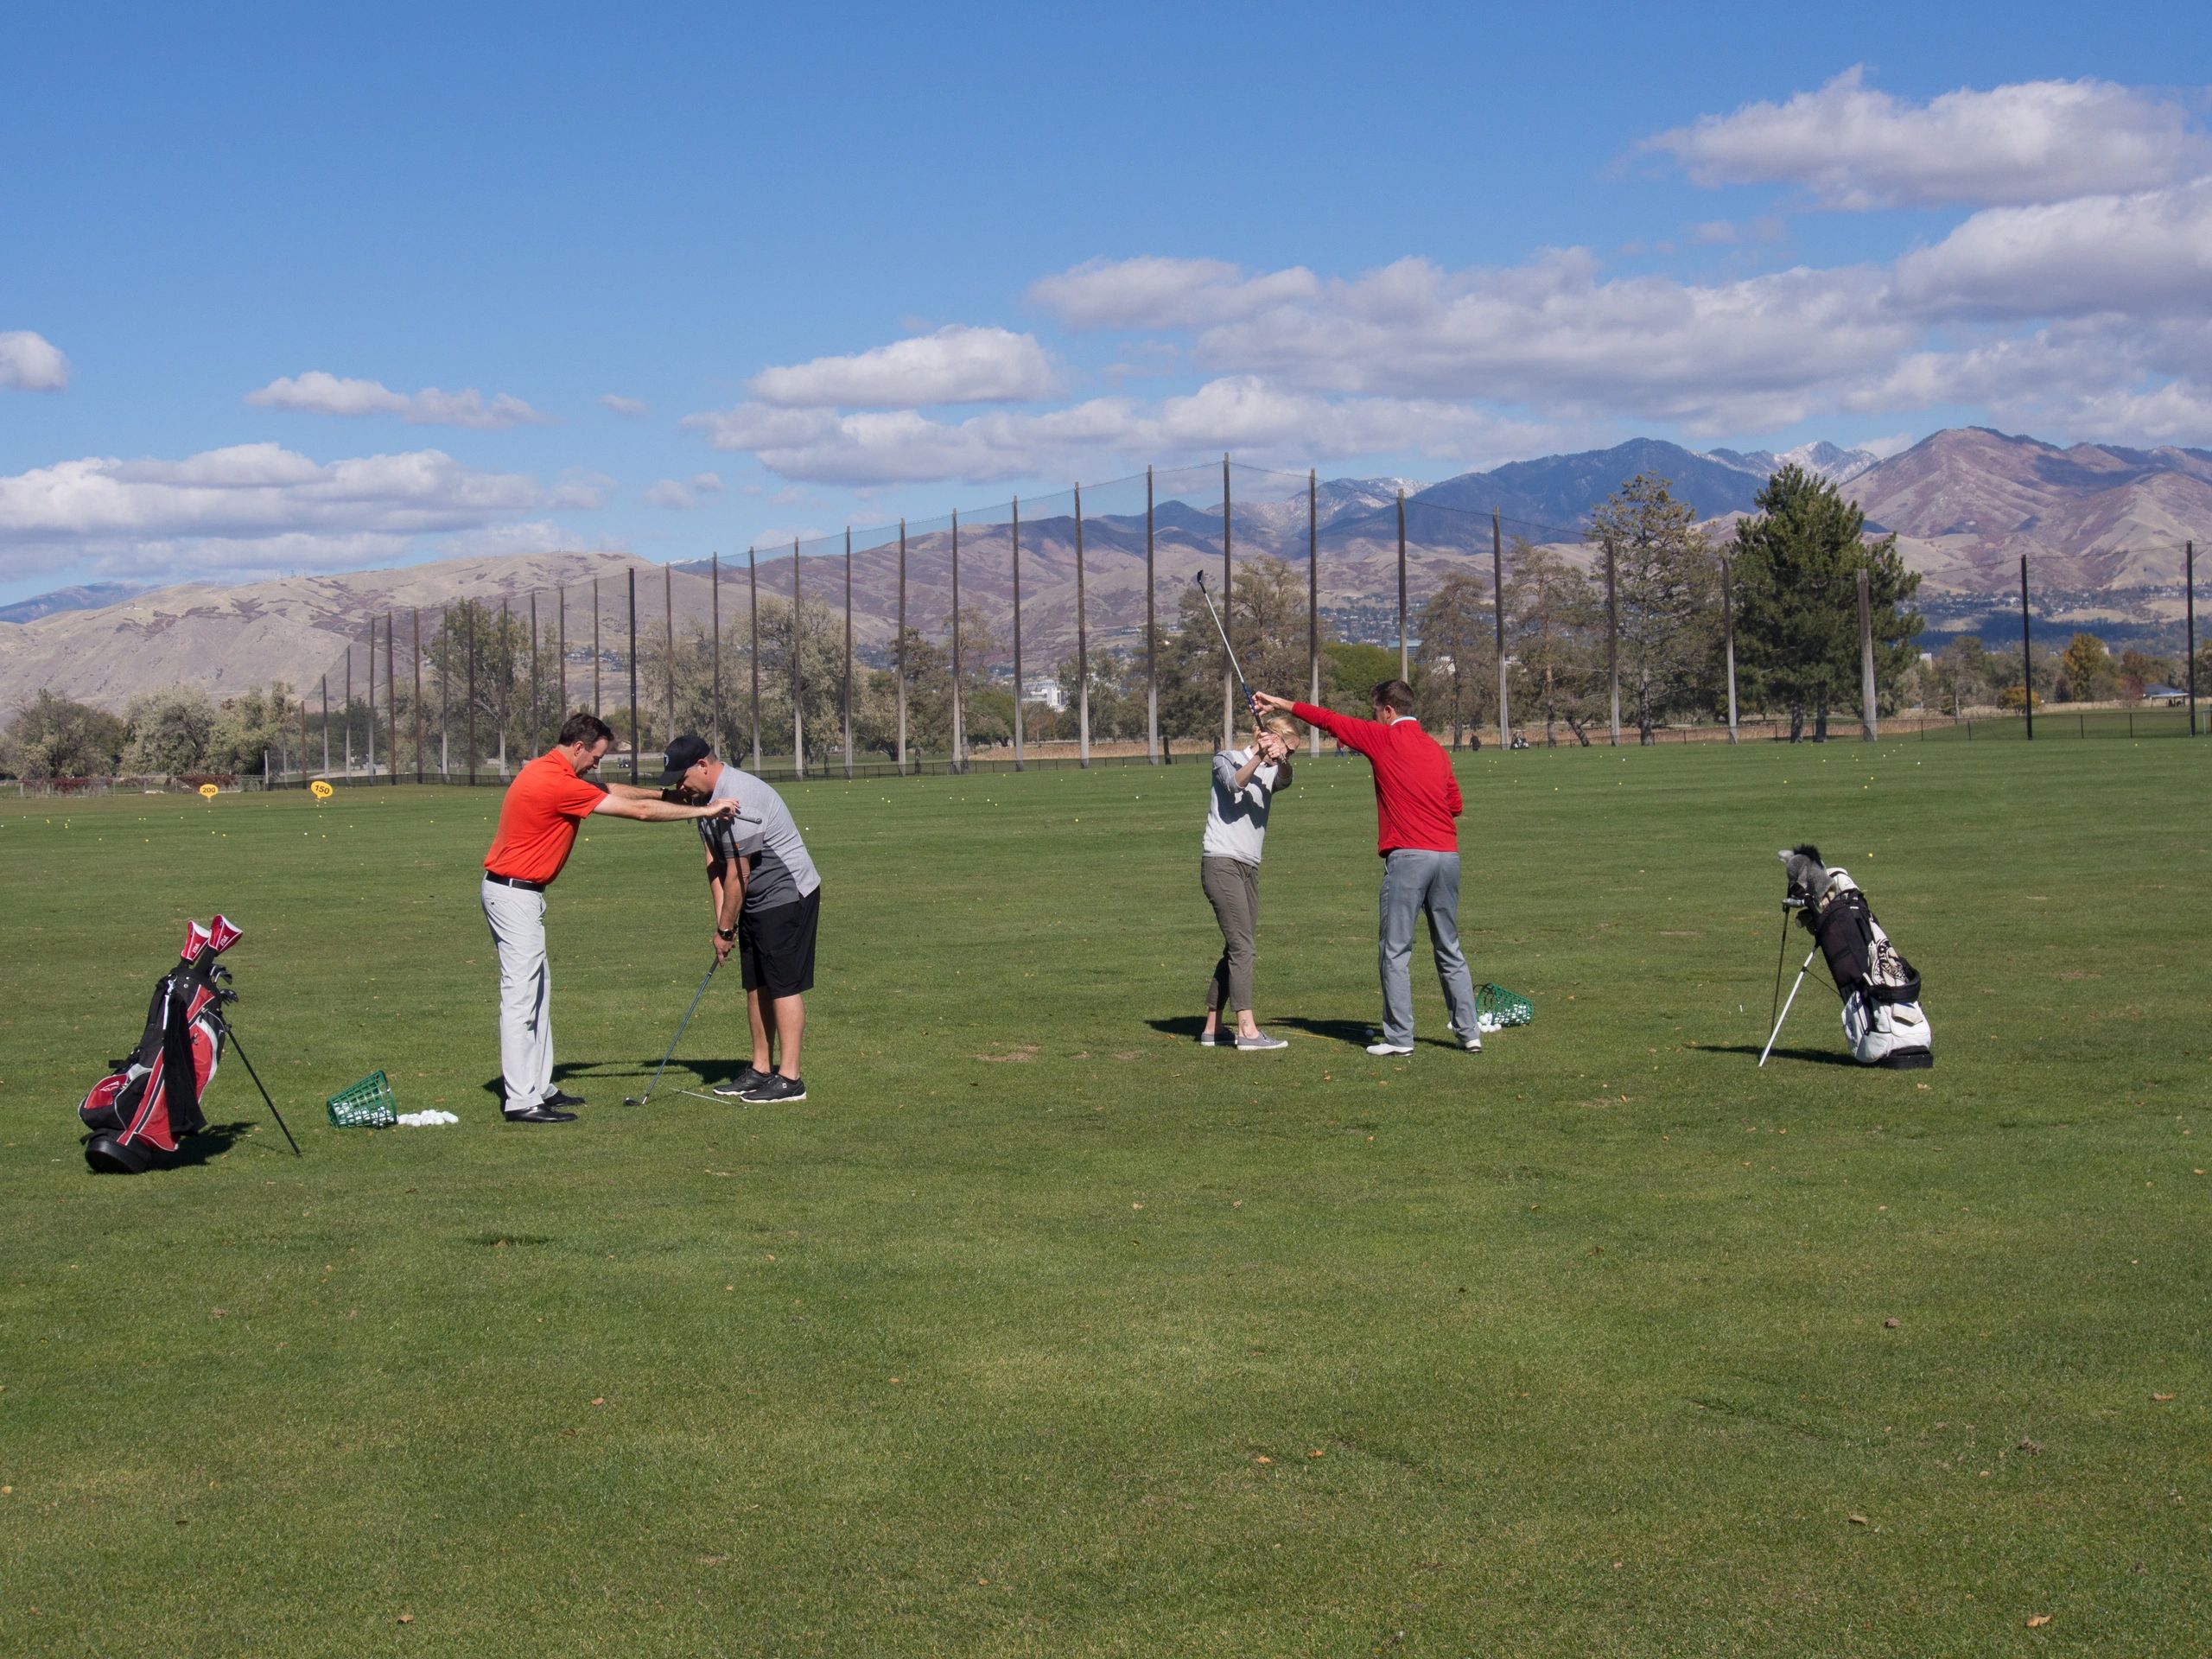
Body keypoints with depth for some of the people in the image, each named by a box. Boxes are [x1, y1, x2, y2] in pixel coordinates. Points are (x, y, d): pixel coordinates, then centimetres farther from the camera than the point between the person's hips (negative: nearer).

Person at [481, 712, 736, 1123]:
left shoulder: (549, 772, 9)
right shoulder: (557, 784, -21)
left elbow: (611, 791, 26)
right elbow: (638, 811, -18)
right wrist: (703, 811, -11)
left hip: (519, 892, 11)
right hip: (514, 894, -11)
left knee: (537, 989, 14)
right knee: (521, 994, -9)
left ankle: (538, 1087, 18)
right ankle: (520, 1101, -9)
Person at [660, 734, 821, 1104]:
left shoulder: (739, 799, -25)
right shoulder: (707, 798, 6)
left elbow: (738, 874, -20)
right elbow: (715, 863, 7)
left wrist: (725, 929, -12)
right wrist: (721, 919, -2)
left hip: (788, 895, -10)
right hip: (756, 902, 10)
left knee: (784, 985, -8)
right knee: (757, 985, 11)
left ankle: (790, 1078, -6)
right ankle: (761, 1070, 17)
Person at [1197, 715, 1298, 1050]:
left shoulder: (1272, 771, 15)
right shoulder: (1228, 758, 2)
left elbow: (1285, 781, -9)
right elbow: (1235, 783, -20)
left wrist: (1280, 760, -32)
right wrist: (1259, 757, -37)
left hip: (1249, 868, 7)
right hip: (1221, 862, -7)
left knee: (1238, 948, 9)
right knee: (1241, 945, -15)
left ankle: (1212, 1028, 15)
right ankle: (1247, 1029, -19)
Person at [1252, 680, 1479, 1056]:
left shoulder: (1385, 738, -1)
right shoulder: (1437, 749, 16)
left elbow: (1328, 720, 4)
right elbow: (1455, 803, 20)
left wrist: (1280, 704, 12)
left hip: (1408, 855, -6)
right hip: (1448, 855, 6)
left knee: (1395, 950, 0)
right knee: (1449, 950, 13)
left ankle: (1399, 1037, -1)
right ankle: (1469, 1032, 12)